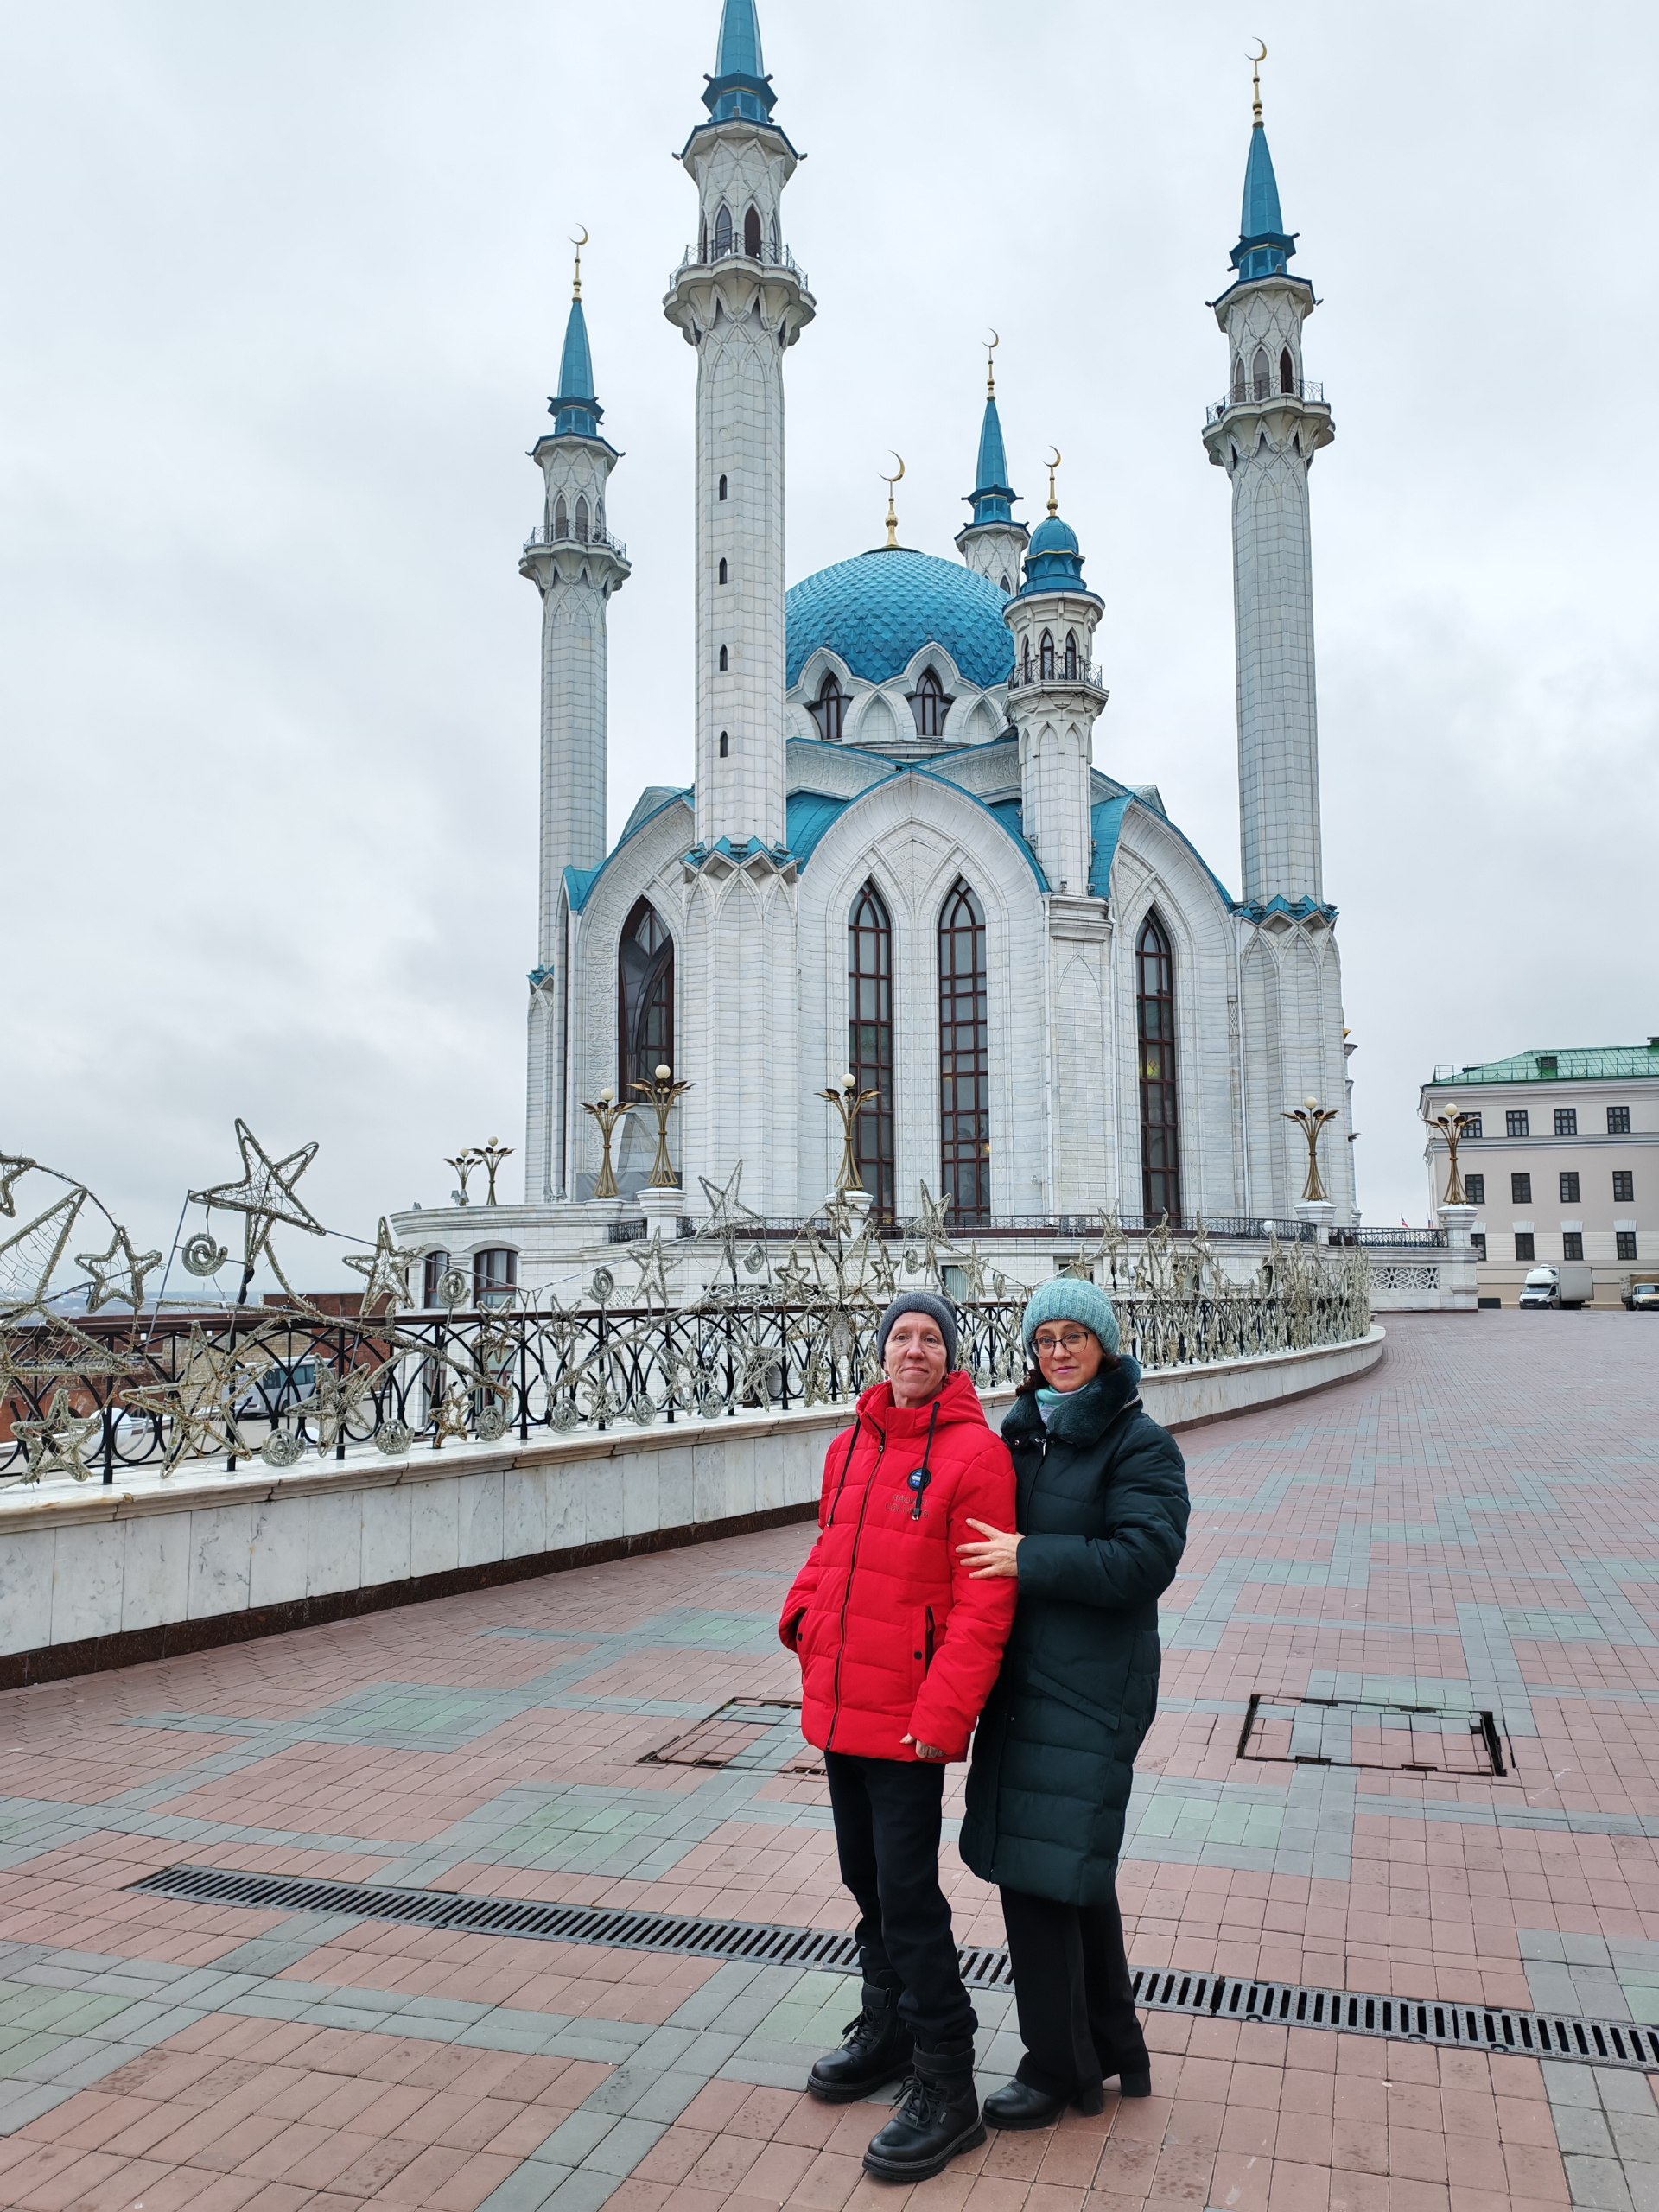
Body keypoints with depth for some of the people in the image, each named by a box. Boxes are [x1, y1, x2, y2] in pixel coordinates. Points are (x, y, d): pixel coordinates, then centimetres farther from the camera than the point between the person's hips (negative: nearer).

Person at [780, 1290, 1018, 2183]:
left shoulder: (975, 1451, -13)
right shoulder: (851, 1446, 8)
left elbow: (983, 1603, -17)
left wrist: (942, 1714, -20)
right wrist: (803, 1618, 2)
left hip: (909, 1718, -7)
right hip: (838, 1705, 7)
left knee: (908, 1895, 0)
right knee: (866, 1876, 20)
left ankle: (945, 2090, 16)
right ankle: (888, 2028, 41)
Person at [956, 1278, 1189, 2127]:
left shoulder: (1140, 1444, -11)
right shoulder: (1022, 1433, 10)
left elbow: (1145, 1561, -20)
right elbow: (994, 1535, 20)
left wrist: (1029, 1558, -21)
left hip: (1089, 1690, -7)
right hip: (1022, 1676, 7)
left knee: (1039, 1868, -1)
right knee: (1075, 1867, 18)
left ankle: (1058, 2067, 19)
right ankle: (1112, 2047, 35)